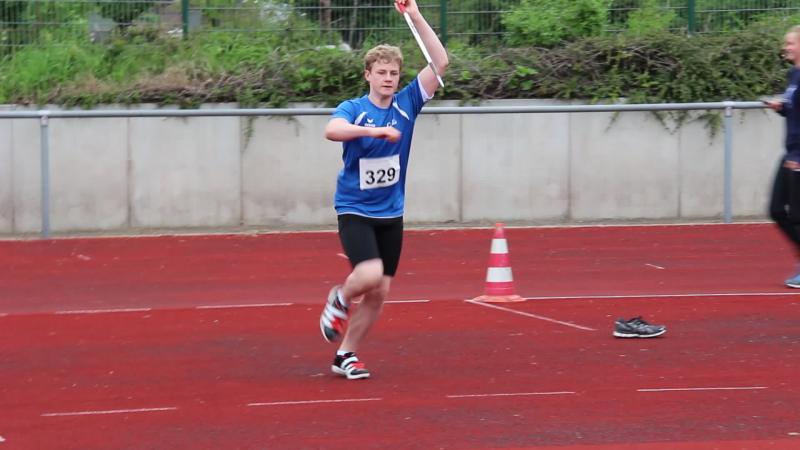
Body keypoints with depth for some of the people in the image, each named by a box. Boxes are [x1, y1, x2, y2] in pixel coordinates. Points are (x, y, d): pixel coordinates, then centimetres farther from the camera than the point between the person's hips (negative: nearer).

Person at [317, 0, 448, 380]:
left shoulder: (406, 104, 0)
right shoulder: (353, 109, -9)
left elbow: (440, 63, -7)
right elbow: (332, 130, -32)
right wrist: (374, 130, -45)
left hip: (391, 213, 4)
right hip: (355, 210, -4)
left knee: (379, 292, 5)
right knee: (370, 274, -25)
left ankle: (345, 355, 19)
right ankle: (340, 301, 8)